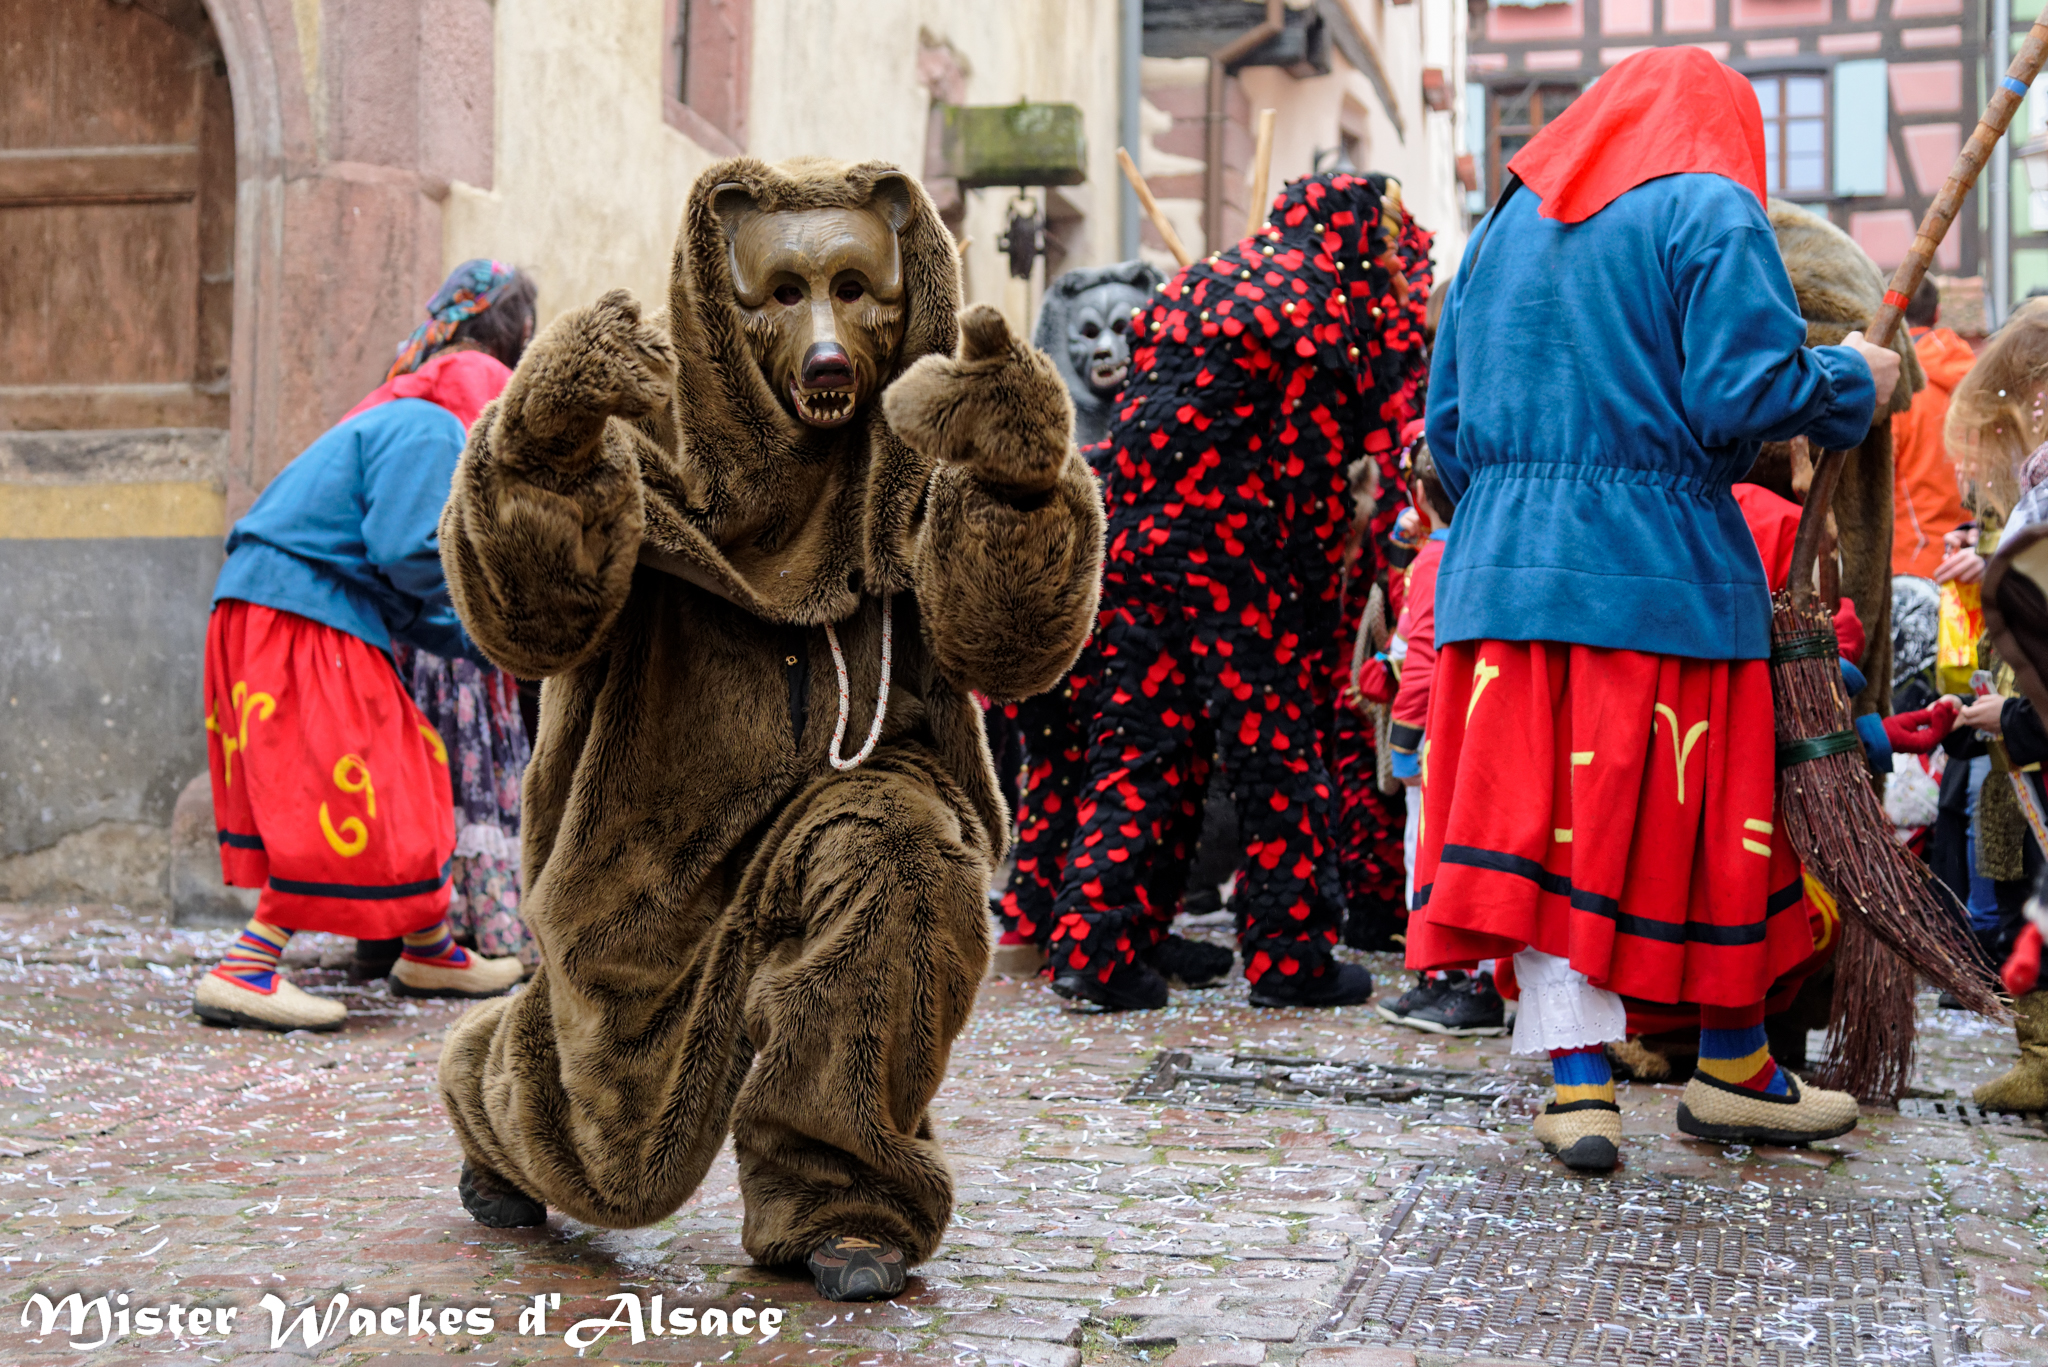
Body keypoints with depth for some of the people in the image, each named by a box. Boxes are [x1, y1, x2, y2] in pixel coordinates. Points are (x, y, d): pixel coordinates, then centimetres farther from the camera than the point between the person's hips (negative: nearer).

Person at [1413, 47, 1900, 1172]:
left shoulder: (1505, 223, 17)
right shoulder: (1711, 209, -1)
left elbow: (1448, 418, 16)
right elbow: (1745, 393, -13)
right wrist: (1856, 379, 5)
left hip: (1509, 564, 5)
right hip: (1663, 564, -5)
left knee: (1540, 815, 3)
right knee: (1699, 818, 7)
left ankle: (1577, 1079, 0)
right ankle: (1732, 1074, 20)